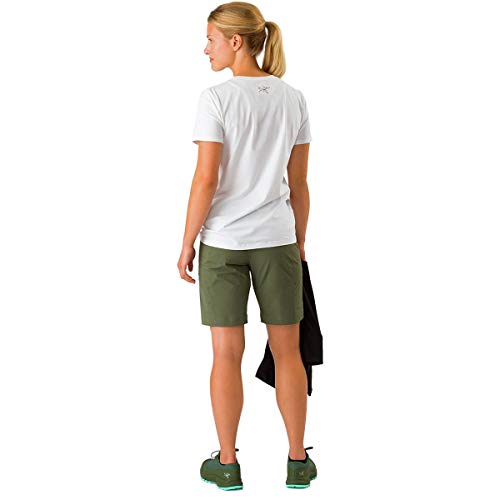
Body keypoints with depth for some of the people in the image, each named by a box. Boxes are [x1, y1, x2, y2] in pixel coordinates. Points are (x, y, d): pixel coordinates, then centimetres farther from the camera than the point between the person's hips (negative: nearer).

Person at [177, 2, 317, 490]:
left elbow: (205, 180, -15)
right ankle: (297, 461, 17)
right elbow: (299, 183, 4)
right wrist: (299, 241, 15)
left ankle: (227, 463, 15)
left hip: (222, 241, -3)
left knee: (227, 353, 6)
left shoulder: (216, 99, -12)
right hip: (276, 239, 3)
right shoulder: (293, 99, 1)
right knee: (287, 351, 10)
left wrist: (187, 244, -5)